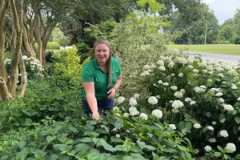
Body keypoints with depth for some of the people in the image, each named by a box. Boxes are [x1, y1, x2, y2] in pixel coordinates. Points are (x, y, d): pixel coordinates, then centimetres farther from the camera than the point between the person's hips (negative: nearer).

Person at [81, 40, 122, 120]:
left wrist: (115, 88, -16)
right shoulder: (88, 68, -28)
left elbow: (119, 78, 4)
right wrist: (95, 112, -49)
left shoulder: (115, 62, -14)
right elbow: (90, 93, -35)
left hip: (108, 100, 4)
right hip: (92, 102, -4)